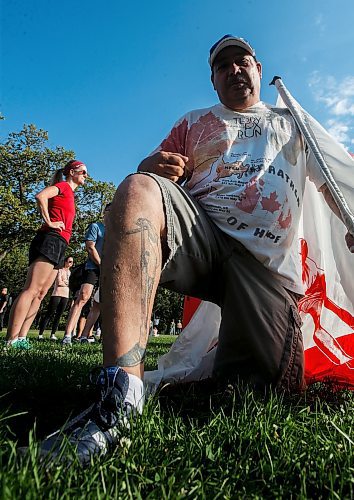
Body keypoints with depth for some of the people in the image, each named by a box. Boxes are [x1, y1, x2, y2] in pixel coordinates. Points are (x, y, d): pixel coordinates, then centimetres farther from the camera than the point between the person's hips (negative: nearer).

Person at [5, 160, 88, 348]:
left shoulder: (70, 194, 27)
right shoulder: (63, 185, 2)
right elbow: (40, 196, -16)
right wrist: (49, 222, -13)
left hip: (58, 247, 9)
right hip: (50, 240, -9)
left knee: (40, 294, 4)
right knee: (31, 290, -15)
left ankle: (21, 338, 5)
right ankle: (11, 340, -16)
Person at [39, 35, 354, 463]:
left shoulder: (293, 124, 28)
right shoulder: (194, 122, 26)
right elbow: (148, 171, 17)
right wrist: (154, 166, -8)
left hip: (268, 263, 1)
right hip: (200, 237, 0)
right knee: (137, 190, -31)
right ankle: (122, 390, -36)